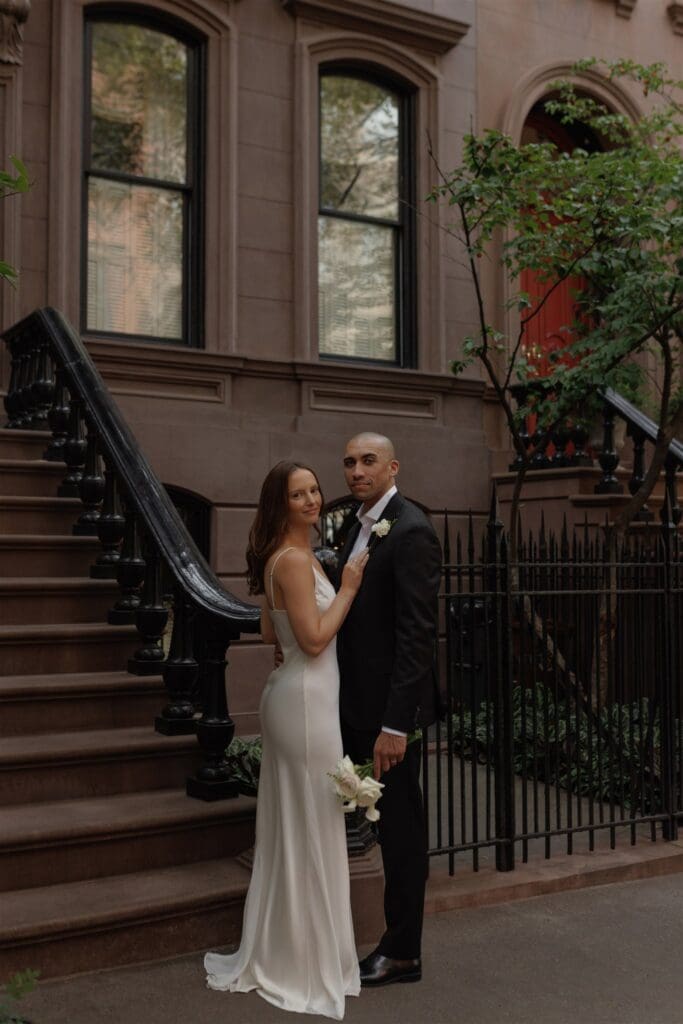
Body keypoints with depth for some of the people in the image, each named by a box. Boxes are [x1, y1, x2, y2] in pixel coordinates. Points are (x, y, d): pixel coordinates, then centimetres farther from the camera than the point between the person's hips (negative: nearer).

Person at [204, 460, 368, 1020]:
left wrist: (332, 590, 21)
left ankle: (278, 952, 30)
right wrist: (348, 588, -12)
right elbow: (314, 640, -20)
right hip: (306, 700, -10)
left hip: (291, 695, 10)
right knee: (310, 828, 1)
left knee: (289, 827, 17)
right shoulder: (294, 559, -18)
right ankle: (308, 962, 15)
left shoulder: (287, 557, 12)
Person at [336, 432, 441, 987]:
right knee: (391, 822, 16)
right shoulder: (362, 525, 12)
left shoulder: (410, 531, -16)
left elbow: (417, 634, -21)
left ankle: (402, 953, 21)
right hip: (359, 702, 8)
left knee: (401, 827, 6)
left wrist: (395, 724, -23)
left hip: (390, 707, -8)